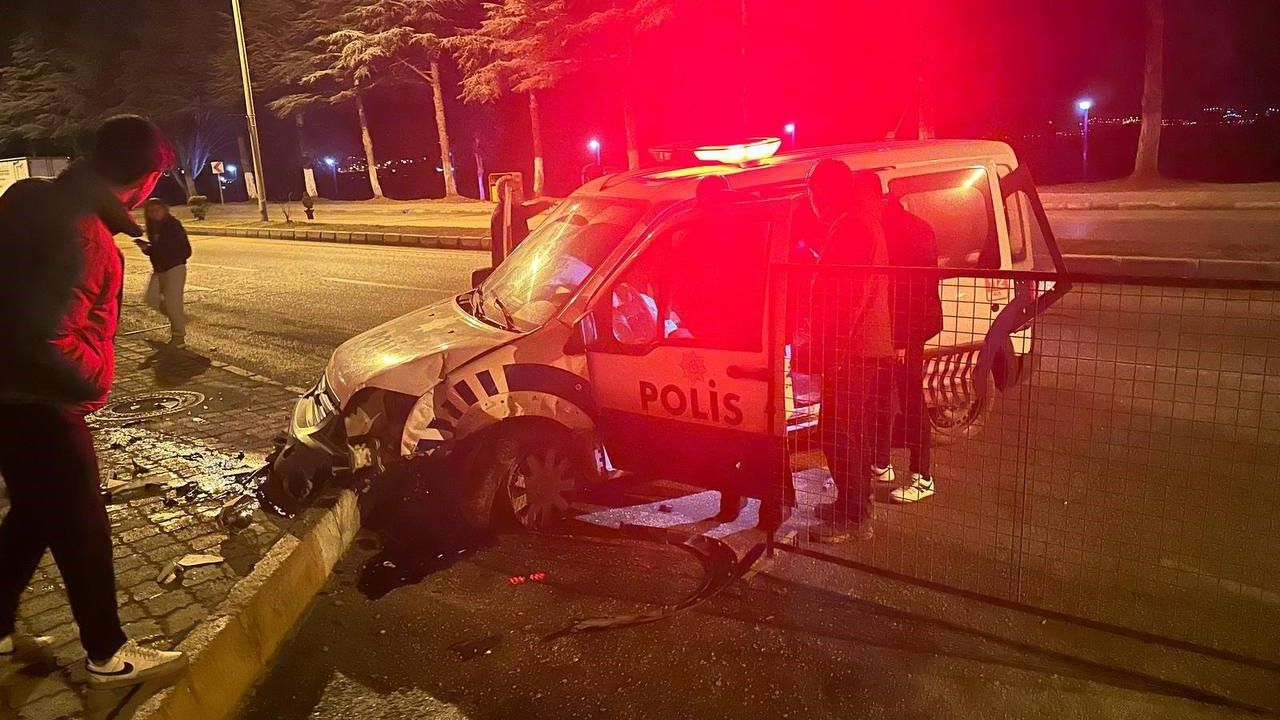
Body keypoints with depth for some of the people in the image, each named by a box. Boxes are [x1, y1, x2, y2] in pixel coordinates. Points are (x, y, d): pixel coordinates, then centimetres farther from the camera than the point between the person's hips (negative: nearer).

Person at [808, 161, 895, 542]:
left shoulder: (852, 228, -16)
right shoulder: (864, 224, 18)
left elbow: (851, 295, -23)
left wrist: (834, 344, -21)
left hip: (852, 350, -11)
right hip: (872, 348, 11)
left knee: (837, 431, -6)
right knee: (854, 431, 18)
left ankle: (855, 517, 0)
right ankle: (853, 505, 29)